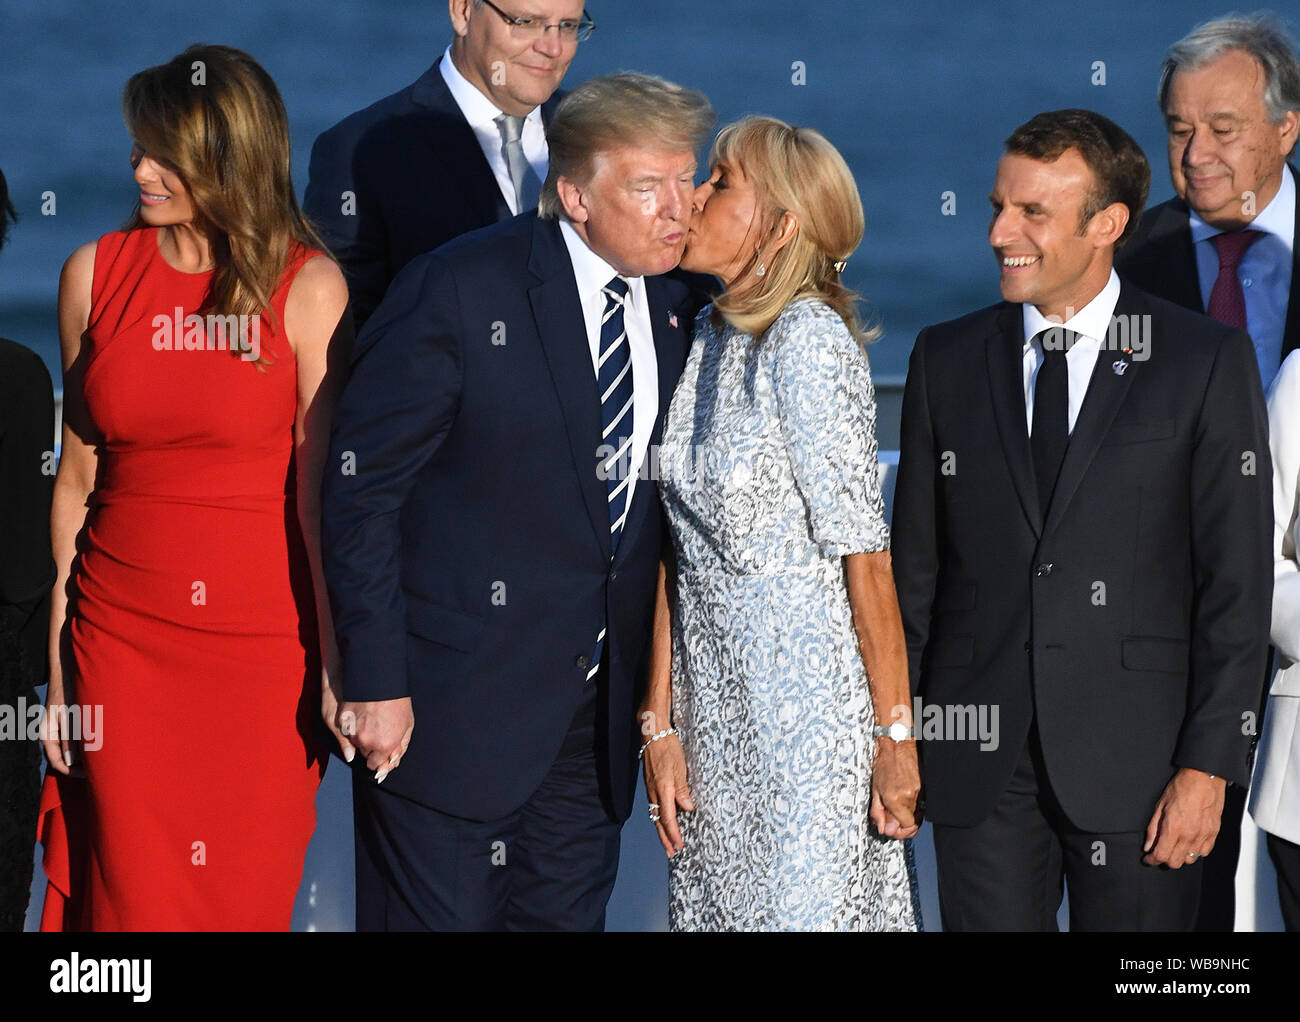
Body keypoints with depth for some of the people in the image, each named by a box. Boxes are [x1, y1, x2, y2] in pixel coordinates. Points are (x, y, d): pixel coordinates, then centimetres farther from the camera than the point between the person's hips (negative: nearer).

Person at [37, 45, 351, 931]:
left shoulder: (307, 288, -6)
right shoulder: (94, 275, 3)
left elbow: (322, 489, -7)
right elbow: (77, 479, 7)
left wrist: (337, 664, -9)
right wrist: (56, 663, 6)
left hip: (263, 641, -2)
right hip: (121, 640, 2)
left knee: (246, 898, 4)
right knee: (130, 896, 3)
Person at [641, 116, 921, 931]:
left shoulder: (807, 341, -14)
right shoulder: (701, 338, 8)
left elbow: (864, 556, -15)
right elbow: (680, 552, 9)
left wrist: (897, 738, -15)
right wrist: (661, 724, 6)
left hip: (812, 712, -7)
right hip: (718, 717, 7)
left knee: (806, 910, -4)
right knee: (715, 908, 10)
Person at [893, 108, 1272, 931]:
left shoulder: (1208, 362, -1)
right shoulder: (947, 359, 9)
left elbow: (1238, 582, -3)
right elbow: (914, 564, 11)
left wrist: (1209, 766, -9)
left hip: (1135, 754, -2)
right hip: (980, 761, 3)